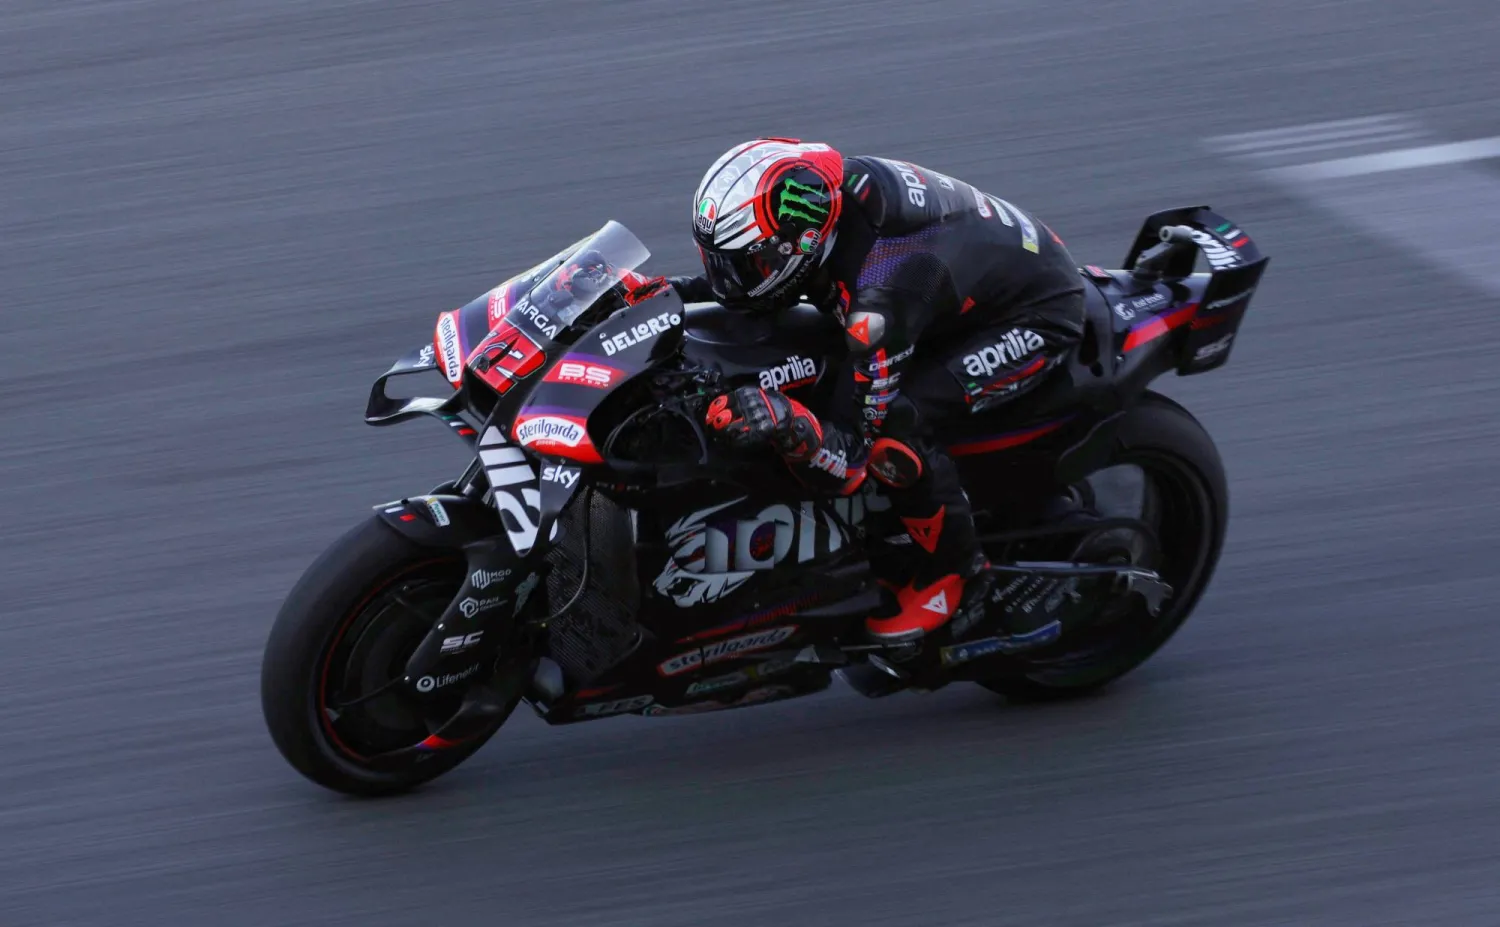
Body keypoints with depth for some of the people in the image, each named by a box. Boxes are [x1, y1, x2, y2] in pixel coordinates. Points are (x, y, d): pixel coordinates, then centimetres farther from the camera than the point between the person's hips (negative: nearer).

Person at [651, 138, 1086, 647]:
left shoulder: (879, 289, -38)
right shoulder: (836, 188, -15)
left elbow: (850, 458, -33)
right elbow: (748, 279, 9)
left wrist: (787, 421, -52)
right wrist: (677, 292, -7)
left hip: (1038, 315, -9)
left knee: (891, 424, -26)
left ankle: (954, 571, -3)